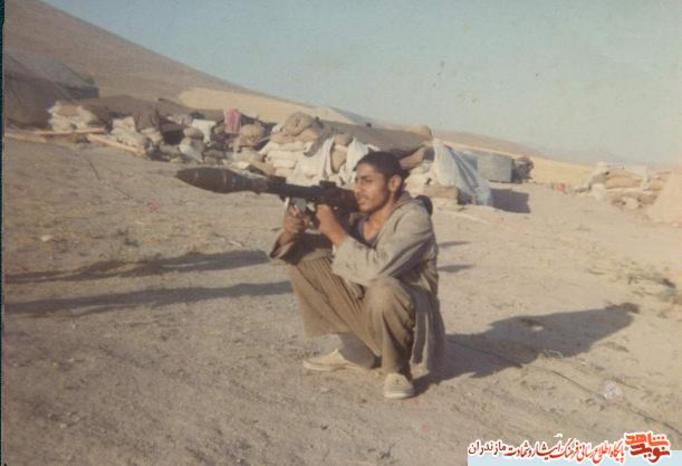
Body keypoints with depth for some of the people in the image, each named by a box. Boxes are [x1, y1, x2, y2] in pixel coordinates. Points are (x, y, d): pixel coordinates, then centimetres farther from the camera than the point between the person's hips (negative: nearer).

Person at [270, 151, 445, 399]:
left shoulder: (414, 218, -21)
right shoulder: (356, 214, -3)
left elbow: (376, 269, -36)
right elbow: (313, 247, -1)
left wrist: (335, 232, -27)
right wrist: (290, 234, -24)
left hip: (406, 315, -7)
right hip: (365, 306, 7)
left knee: (383, 290, -40)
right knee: (304, 262, -2)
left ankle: (397, 368, -8)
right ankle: (356, 350, 8)